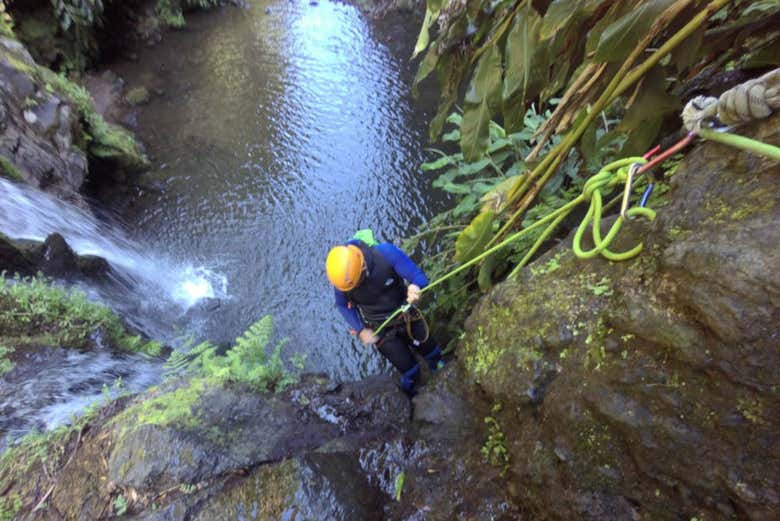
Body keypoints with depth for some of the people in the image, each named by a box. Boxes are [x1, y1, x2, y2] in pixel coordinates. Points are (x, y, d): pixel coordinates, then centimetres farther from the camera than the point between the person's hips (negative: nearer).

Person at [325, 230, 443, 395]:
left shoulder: (386, 253, -32)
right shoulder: (341, 275, -25)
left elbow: (420, 277, -26)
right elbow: (342, 305, -5)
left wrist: (416, 287, -50)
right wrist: (360, 330, -15)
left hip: (407, 317, 1)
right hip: (380, 330, 0)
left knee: (428, 347, 23)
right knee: (409, 369, 11)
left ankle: (440, 370, 59)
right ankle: (411, 394, 47)